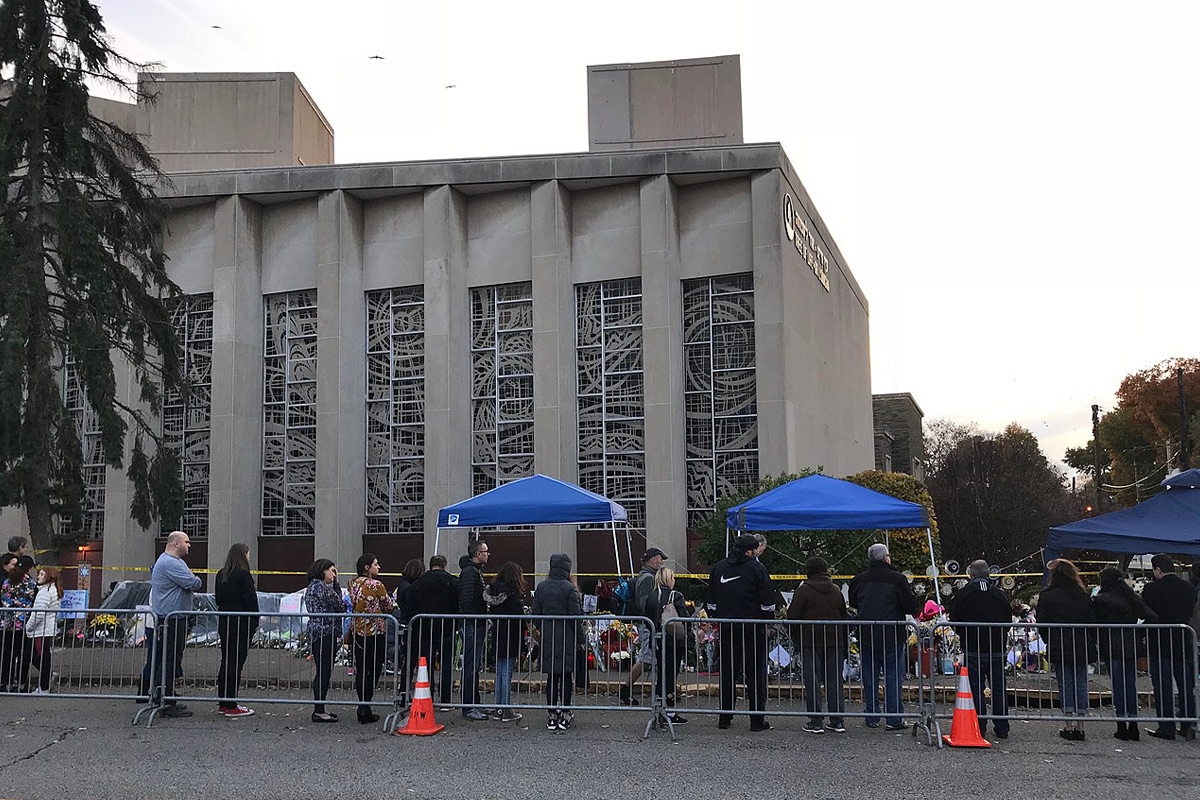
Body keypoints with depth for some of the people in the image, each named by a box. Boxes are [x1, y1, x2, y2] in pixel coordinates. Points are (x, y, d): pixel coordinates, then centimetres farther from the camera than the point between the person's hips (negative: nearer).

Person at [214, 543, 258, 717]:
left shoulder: (221, 574, 9)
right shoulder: (243, 575, -14)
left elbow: (218, 598, 15)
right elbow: (251, 600, -13)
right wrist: (255, 621, -4)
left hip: (224, 622, 8)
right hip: (241, 623, -8)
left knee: (226, 661, 14)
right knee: (236, 662, -5)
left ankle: (223, 703, 19)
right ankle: (231, 706, -3)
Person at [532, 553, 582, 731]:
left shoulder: (541, 587, 3)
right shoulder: (570, 588, -9)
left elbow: (536, 614, 6)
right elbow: (575, 615, -11)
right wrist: (578, 637, -2)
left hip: (547, 638, 4)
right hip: (567, 637, -4)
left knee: (551, 676, 8)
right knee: (566, 676, 4)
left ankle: (552, 716, 10)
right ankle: (565, 714, 6)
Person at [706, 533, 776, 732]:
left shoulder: (718, 568, 8)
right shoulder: (756, 568, -7)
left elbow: (711, 602, 14)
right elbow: (767, 601, -6)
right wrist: (768, 622, 6)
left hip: (726, 627, 4)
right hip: (752, 627, -4)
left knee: (728, 671, 11)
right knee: (755, 673, 2)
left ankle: (725, 717, 14)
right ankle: (757, 720, 3)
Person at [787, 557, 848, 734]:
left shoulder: (803, 590, -3)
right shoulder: (836, 591, 13)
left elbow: (792, 617, -6)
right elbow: (845, 617, 17)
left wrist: (796, 640, 6)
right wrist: (844, 643, 21)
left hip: (810, 641, -4)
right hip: (835, 641, 4)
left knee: (812, 682, 0)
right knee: (834, 681, 8)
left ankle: (815, 722, 0)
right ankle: (838, 721, 8)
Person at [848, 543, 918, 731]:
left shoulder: (859, 580, 3)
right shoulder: (897, 579, -10)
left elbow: (853, 602, 18)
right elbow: (911, 606, -7)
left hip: (866, 637, 3)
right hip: (892, 636, -3)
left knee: (870, 678, 10)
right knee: (893, 677, 2)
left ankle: (872, 717, 14)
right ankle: (894, 719, 2)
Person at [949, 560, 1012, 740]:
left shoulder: (963, 593, -5)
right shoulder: (1000, 594, 1)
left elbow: (954, 619, -1)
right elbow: (1009, 620, 8)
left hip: (972, 649, -2)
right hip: (997, 649, 2)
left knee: (976, 688, 3)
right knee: (998, 688, 10)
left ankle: (979, 727, 2)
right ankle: (1002, 728, 14)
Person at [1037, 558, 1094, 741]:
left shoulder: (1047, 596, -6)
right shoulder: (1084, 596, 5)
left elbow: (1042, 624, -5)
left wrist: (1050, 643, 9)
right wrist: (1087, 643, 14)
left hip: (1059, 649, -3)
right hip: (1082, 648, 3)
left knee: (1065, 684, 3)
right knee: (1081, 684, 7)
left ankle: (1070, 726, 2)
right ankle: (1080, 726, 8)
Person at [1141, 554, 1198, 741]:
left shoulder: (1151, 589, -12)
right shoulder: (1189, 588, 3)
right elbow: (1191, 613, 12)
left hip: (1159, 644, -5)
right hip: (1184, 644, 5)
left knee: (1163, 688, 1)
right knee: (1186, 686, 12)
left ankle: (1166, 728, 3)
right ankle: (1188, 725, 12)